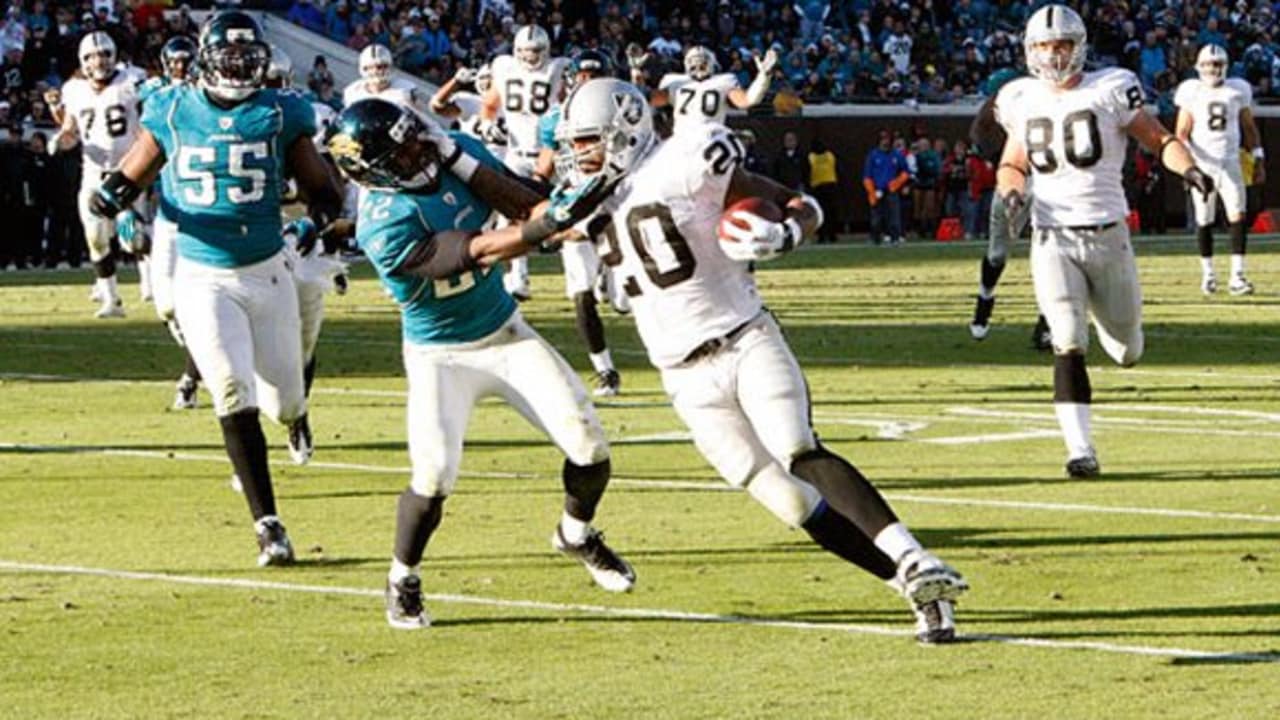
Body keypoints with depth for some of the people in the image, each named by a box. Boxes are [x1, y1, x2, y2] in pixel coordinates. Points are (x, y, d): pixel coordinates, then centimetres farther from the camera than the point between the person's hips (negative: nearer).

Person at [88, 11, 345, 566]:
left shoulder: (279, 114, -2)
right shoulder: (174, 113, -2)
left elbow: (320, 187, 4)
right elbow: (133, 174, 7)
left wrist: (324, 212, -19)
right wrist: (113, 194, -16)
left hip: (266, 272, 1)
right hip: (202, 279, -1)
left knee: (283, 398, 11)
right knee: (234, 393, -17)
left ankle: (294, 418, 53)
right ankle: (267, 524, -13)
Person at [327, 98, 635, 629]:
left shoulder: (457, 153, -7)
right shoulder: (384, 226, -27)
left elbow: (525, 206, -15)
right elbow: (479, 252, -30)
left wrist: (458, 158, -23)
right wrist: (552, 224, -39)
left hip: (507, 335, 5)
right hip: (442, 359, -5)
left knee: (588, 445, -4)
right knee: (434, 475, -20)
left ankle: (577, 535, 27)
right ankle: (402, 580, 8)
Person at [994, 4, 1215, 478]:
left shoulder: (1109, 92, -4)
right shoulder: (1023, 102, 6)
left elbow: (1158, 139, 1)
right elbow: (1012, 164, 19)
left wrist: (1188, 168, -19)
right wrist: (1012, 191, -4)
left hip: (1108, 237, 0)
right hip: (1052, 240, 0)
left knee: (1126, 352, 12)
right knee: (1068, 346, -17)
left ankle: (1106, 318, 49)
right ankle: (1080, 450, -16)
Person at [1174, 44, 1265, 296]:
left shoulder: (1237, 90, 6)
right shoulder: (1192, 92, 1)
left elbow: (1249, 128, 14)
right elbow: (1182, 132, 2)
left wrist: (1258, 159, 10)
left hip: (1230, 163, 1)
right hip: (1202, 164, -1)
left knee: (1237, 215, -12)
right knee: (1204, 220, 4)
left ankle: (1237, 276, -14)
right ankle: (1207, 273, 19)